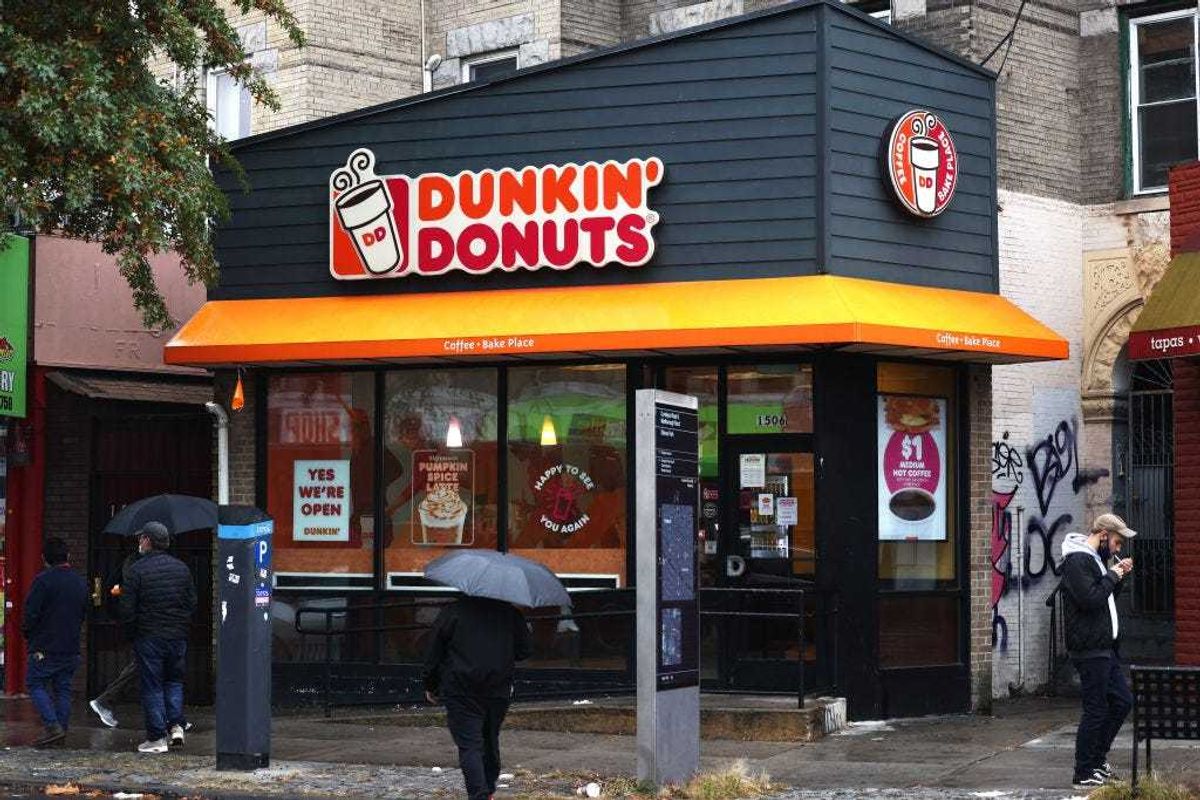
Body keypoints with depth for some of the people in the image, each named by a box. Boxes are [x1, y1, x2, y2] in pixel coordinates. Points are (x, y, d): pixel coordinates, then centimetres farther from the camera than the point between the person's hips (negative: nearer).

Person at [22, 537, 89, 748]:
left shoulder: (43, 579, -13)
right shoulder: (81, 582, 8)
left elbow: (31, 613, -14)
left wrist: (28, 636, 2)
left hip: (46, 646, -6)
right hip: (71, 648, 6)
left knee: (36, 684, 3)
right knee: (63, 689, 11)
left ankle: (53, 726, -11)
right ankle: (62, 730, 10)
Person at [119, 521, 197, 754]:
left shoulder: (136, 570, -8)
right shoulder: (181, 568, 6)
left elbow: (127, 610, -9)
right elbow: (192, 604, 9)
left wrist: (131, 634, 3)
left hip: (148, 637, -4)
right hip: (178, 636, 4)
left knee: (152, 686, 2)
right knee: (174, 680, 17)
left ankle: (156, 738, 2)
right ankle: (176, 725, 3)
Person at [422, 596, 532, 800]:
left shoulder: (453, 611, -4)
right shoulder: (509, 612, 4)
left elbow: (434, 652, 0)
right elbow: (524, 651, 8)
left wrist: (430, 686, 12)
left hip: (461, 693, -4)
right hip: (498, 691, 4)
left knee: (469, 746, -6)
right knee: (490, 742, 20)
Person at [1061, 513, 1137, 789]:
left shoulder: (1095, 559, 17)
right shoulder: (1077, 560, -15)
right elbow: (1090, 599, -25)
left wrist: (1119, 577, 9)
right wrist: (1112, 576, -13)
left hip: (1105, 647, 10)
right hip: (1090, 649, -10)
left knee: (1122, 701, 15)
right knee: (1095, 711, -5)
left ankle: (1097, 758, 25)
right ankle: (1084, 774, 3)